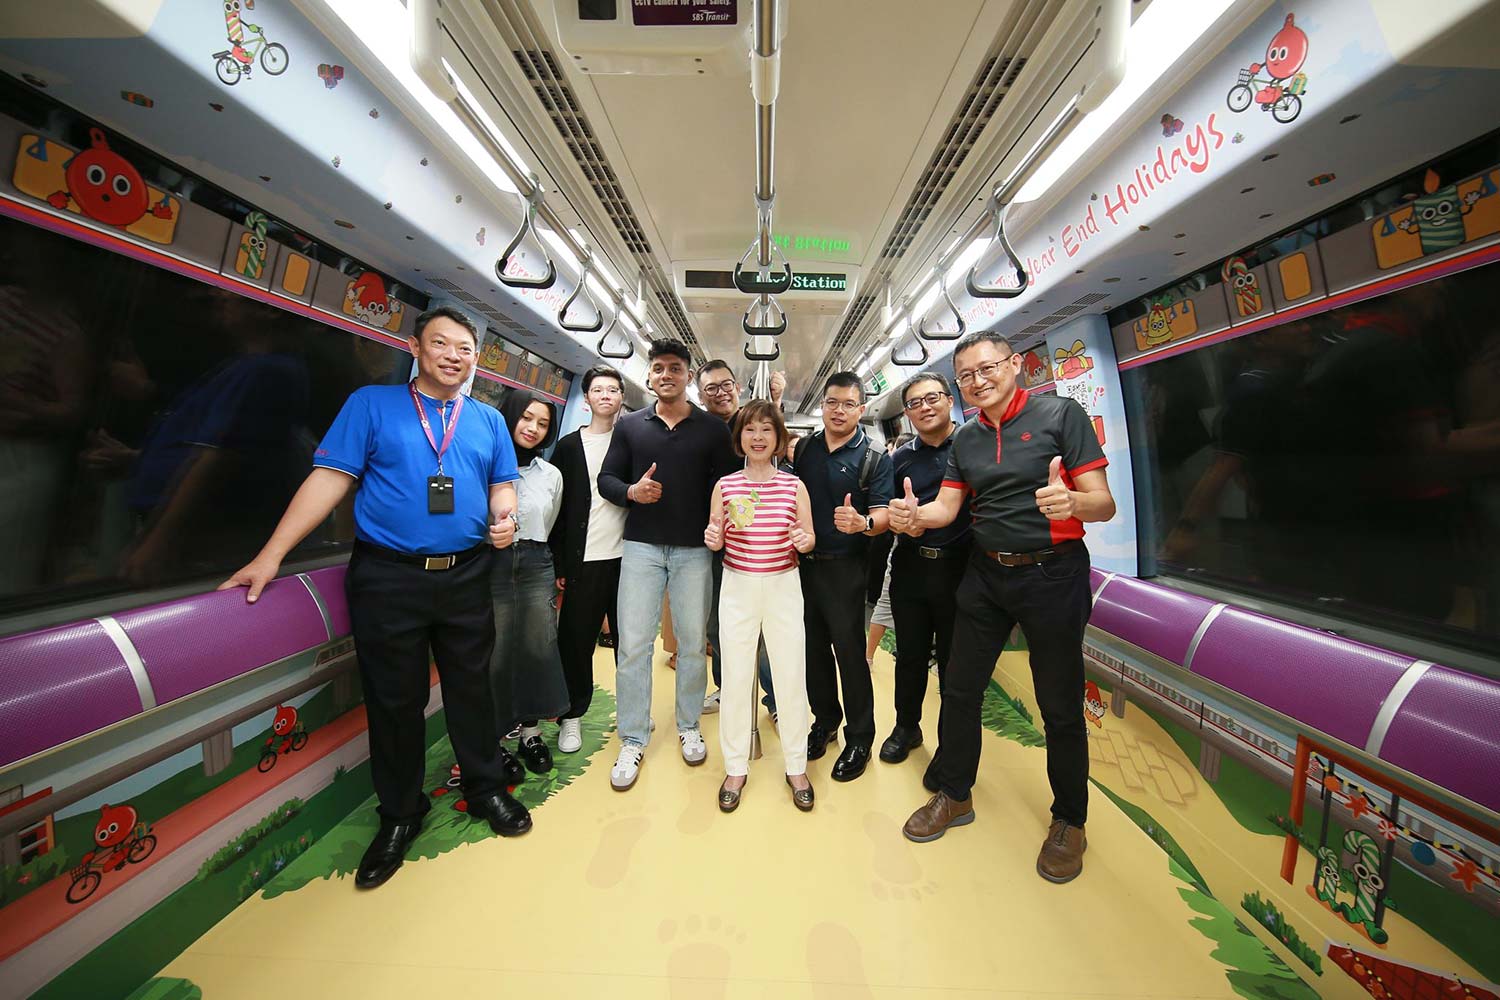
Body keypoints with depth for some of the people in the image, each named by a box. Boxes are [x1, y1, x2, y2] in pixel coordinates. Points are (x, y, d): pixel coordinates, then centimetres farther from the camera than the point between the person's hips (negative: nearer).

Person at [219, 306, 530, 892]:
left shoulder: (488, 421, 9)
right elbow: (330, 479, -4)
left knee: (471, 689, 13)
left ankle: (485, 790, 33)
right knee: (394, 699, 10)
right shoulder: (371, 404, 2)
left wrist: (504, 520, -11)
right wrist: (271, 555, -9)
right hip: (388, 579, -2)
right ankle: (400, 815, 31)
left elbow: (502, 486, 11)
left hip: (466, 579, 2)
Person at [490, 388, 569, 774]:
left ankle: (530, 733, 24)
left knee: (537, 648, 7)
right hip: (490, 564, -3)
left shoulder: (551, 475, 12)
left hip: (535, 566, 4)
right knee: (495, 653, 1)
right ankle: (494, 737, 21)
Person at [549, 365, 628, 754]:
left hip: (627, 557, 0)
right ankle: (572, 716, 24)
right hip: (584, 560, 0)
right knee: (575, 639, 7)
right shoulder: (569, 446, 6)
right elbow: (557, 508, 4)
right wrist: (559, 563, 0)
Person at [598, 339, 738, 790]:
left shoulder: (713, 429, 5)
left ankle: (688, 727, 29)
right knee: (633, 644, 2)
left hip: (694, 550, 0)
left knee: (692, 643, 9)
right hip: (641, 546, 1)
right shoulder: (630, 425, 9)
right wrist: (631, 492, -14)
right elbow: (606, 478, 8)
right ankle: (633, 741, 17)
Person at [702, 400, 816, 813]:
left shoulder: (794, 485, -2)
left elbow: (808, 538, 4)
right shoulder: (725, 485, 0)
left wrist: (804, 540, -18)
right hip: (737, 588, 1)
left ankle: (796, 767, 28)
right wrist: (713, 539, -16)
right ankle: (735, 768, 28)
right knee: (734, 679, 8)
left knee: (791, 677, 6)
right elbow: (716, 541, 6)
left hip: (784, 586, 0)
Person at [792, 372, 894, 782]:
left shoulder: (875, 458, -5)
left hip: (844, 568, -4)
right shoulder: (804, 448, 7)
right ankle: (825, 720, 36)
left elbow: (882, 514, -14)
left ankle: (860, 739, 23)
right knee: (813, 648, 15)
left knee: (850, 652, 4)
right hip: (802, 563, 4)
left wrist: (862, 523, -33)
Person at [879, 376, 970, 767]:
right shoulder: (900, 458, 7)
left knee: (954, 661, 11)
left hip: (959, 569, -2)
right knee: (910, 655, 16)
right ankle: (906, 726, 37)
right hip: (911, 569, 3)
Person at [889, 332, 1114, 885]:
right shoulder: (965, 438, 8)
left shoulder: (1061, 414, -7)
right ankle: (953, 796, 32)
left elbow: (1103, 503, -12)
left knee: (1060, 705, 8)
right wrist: (913, 515, -19)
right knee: (959, 689, 11)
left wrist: (1071, 501, -34)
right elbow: (946, 507, 3)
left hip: (1053, 574, -4)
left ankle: (1069, 822, 33)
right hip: (985, 574, 5)